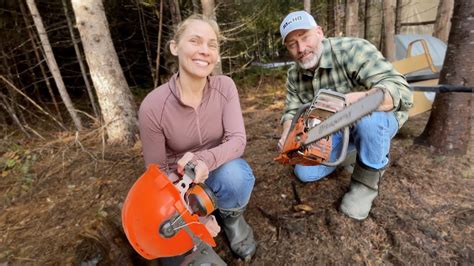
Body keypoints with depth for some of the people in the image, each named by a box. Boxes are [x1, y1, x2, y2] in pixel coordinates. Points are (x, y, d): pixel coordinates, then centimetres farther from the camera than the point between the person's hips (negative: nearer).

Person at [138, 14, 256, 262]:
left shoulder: (225, 86, -15)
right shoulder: (153, 106, -23)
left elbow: (238, 140, -22)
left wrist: (206, 159, -44)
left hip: (219, 168, 1)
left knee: (236, 175, -33)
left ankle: (231, 217, 2)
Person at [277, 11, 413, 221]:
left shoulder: (352, 50, -28)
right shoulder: (294, 75, -7)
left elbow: (400, 90, -35)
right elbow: (292, 111, -3)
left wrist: (355, 99, -54)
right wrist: (288, 134, -26)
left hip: (379, 119, -5)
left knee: (367, 119, -40)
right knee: (304, 172, -4)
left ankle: (365, 183, -13)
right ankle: (349, 152, 21)